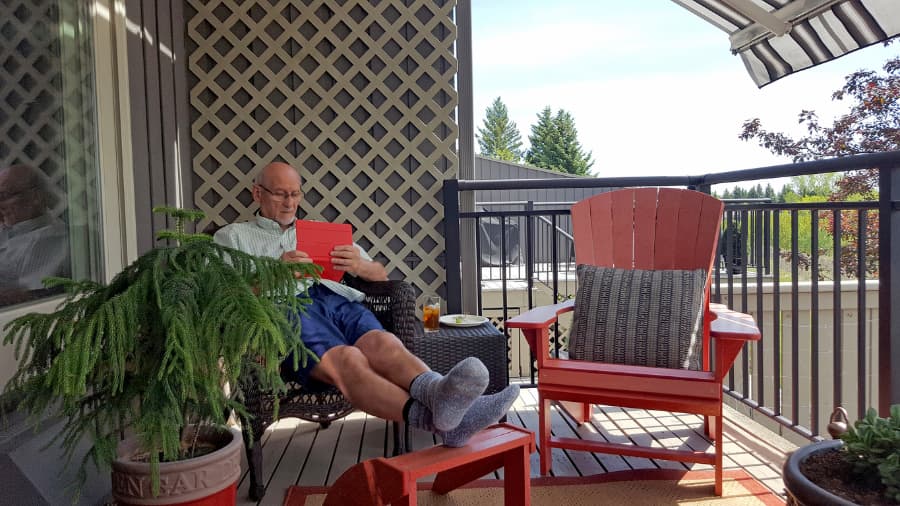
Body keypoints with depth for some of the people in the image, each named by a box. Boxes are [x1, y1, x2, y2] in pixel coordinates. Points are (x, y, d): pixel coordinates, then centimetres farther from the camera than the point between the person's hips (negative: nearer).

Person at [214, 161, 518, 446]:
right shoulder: (232, 236, 27)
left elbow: (381, 276, 27)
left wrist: (361, 267, 1)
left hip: (336, 298, 4)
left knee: (382, 343, -34)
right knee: (346, 359, -38)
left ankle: (437, 393, -63)